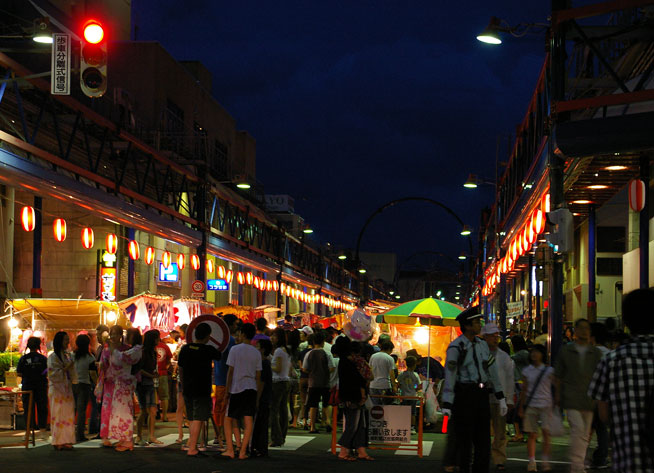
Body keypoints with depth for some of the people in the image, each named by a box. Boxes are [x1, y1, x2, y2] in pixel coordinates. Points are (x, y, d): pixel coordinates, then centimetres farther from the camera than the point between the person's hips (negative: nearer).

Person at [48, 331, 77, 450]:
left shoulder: (67, 355, 14)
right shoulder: (53, 357, -8)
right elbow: (53, 374, -15)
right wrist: (65, 369, -17)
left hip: (67, 389, 7)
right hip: (57, 389, -7)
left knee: (68, 415, 4)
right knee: (58, 415, -5)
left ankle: (66, 441, 8)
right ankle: (58, 442, -1)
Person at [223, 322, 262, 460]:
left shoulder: (235, 349, -5)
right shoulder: (256, 353, 8)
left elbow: (230, 371, -5)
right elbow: (258, 376, 9)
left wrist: (227, 390, 0)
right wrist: (258, 396, 15)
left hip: (237, 388, -3)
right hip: (251, 388, 3)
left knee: (228, 419, 9)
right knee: (248, 420, 2)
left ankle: (230, 449, 5)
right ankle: (243, 452, 0)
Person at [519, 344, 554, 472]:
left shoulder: (549, 370, 4)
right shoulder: (527, 371, 10)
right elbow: (524, 390, 14)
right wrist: (521, 407, 11)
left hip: (545, 404, -2)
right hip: (531, 405, 2)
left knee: (546, 432, -12)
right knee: (532, 434, 0)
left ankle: (546, 461, -8)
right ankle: (531, 462, 3)